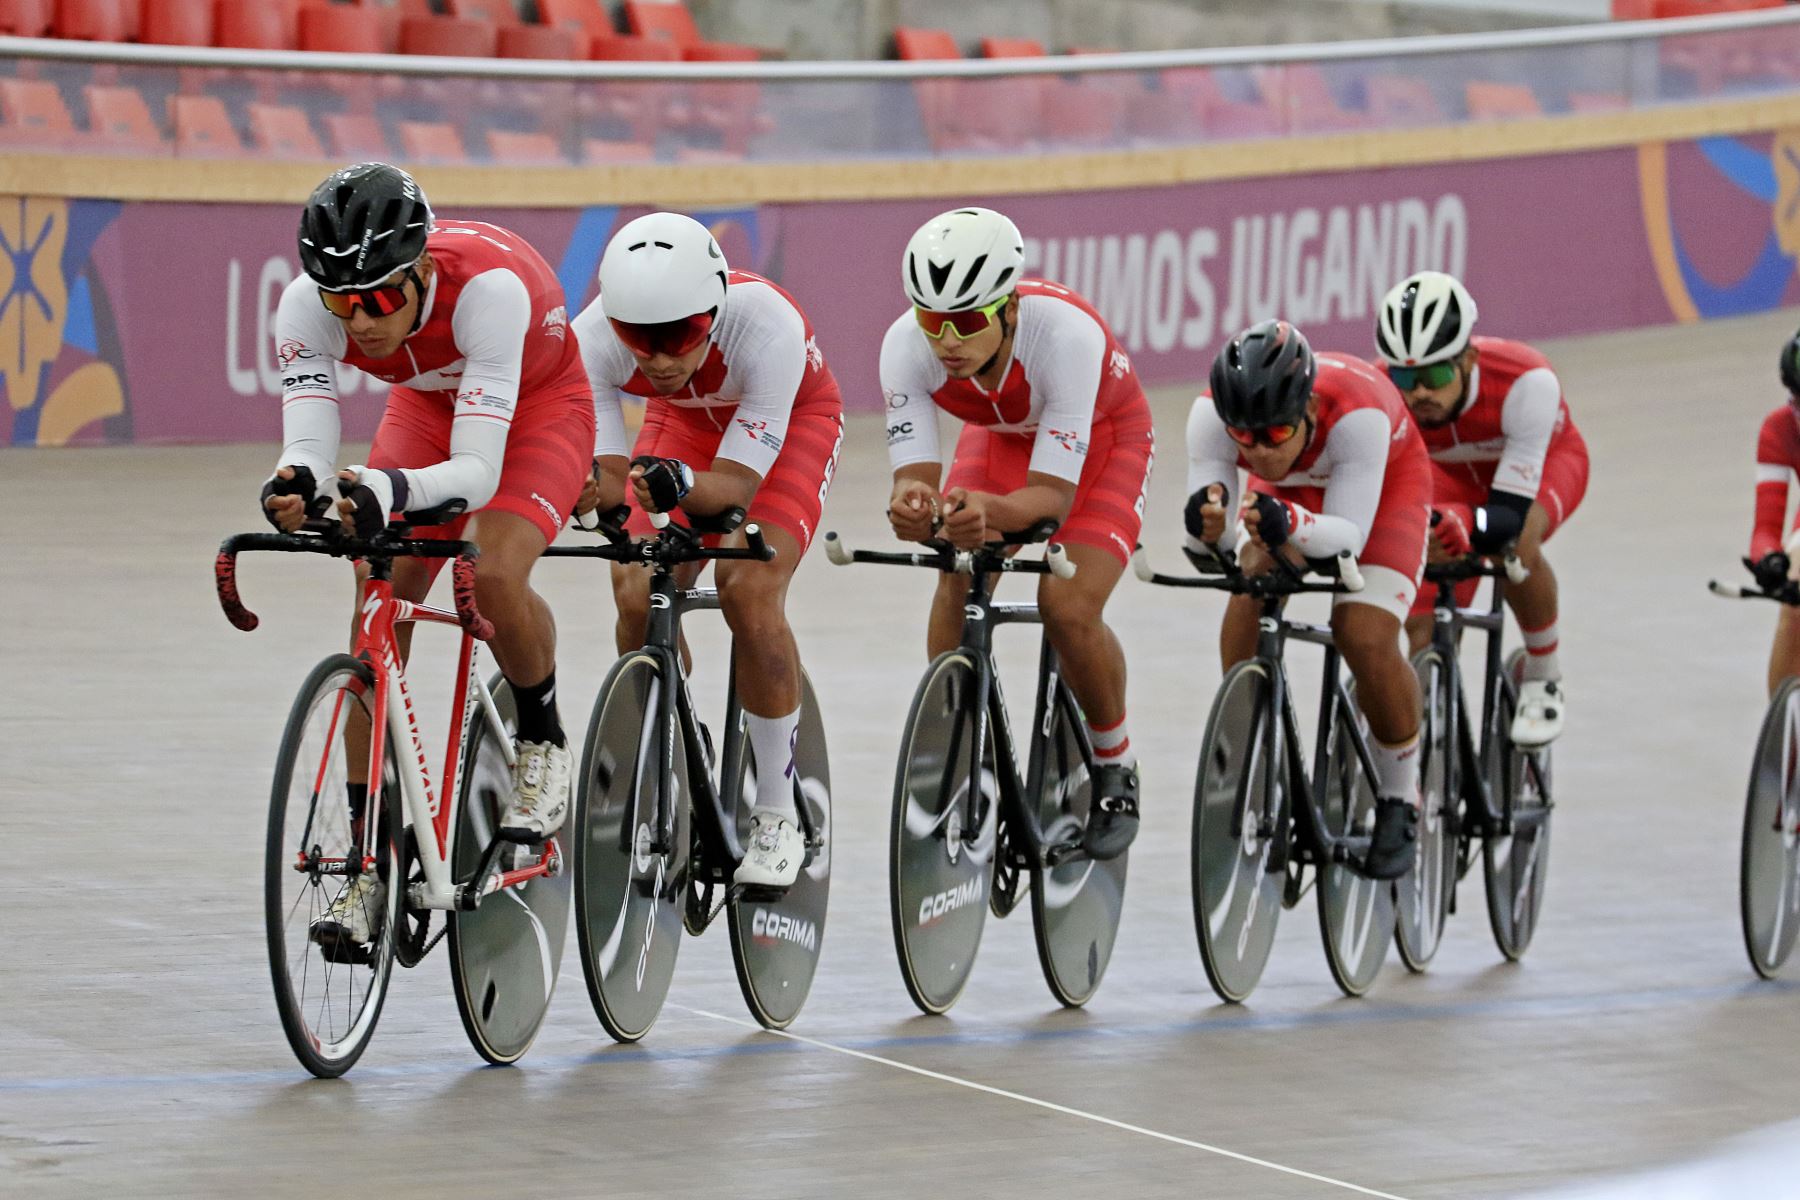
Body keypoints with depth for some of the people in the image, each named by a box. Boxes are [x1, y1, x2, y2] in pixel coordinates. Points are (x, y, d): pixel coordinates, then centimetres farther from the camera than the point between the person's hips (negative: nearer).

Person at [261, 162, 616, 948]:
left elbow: (478, 469, -44)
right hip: (428, 407, 4)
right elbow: (307, 442, -35)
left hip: (538, 405, -4)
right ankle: (371, 863, -7)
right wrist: (294, 484, -59)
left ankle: (544, 743, 1)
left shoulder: (486, 285, -41)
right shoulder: (308, 307, -29)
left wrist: (393, 490, -63)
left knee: (495, 575, -30)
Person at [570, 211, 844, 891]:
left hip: (792, 421, -3)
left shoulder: (767, 325, -40)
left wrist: (680, 485, -59)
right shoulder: (595, 335, -33)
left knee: (748, 590, -24)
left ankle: (779, 816, -9)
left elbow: (738, 479, -39)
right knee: (638, 596, -16)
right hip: (684, 421, 3)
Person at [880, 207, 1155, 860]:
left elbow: (1055, 493, -40)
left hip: (1102, 436, -3)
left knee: (1068, 609, -21)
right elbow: (914, 470, -29)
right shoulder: (907, 346, -31)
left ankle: (1115, 771, 5)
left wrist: (992, 512, -61)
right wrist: (911, 503, -54)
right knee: (956, 583, -20)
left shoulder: (1068, 334, -41)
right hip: (1002, 433, 3)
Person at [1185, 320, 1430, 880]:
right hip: (1287, 489, 3)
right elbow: (1209, 539, -33)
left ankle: (1400, 802, 3)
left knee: (1366, 639, -21)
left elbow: (1349, 536, -42)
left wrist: (1291, 525, -62)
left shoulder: (1356, 412, -43)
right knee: (1252, 581, -26)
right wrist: (1207, 527, -57)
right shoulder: (1211, 414, -35)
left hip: (1384, 484, -3)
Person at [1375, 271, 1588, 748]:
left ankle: (1545, 677, -12)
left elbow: (1512, 513, -42)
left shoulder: (1526, 382, -41)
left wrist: (1466, 525, -65)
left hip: (1543, 463, -3)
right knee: (1422, 631, -14)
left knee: (1514, 543, -36)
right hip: (1453, 473, 3)